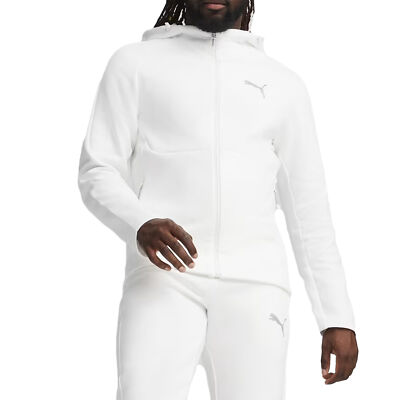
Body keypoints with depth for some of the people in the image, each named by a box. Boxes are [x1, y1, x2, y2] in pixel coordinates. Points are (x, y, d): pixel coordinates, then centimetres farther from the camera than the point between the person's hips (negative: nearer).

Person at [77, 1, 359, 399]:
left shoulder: (284, 84, 19)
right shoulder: (134, 62, 13)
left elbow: (309, 209, 17)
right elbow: (97, 172, 6)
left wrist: (338, 317, 9)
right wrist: (140, 225, -17)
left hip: (254, 286, 2)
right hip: (162, 277, -2)